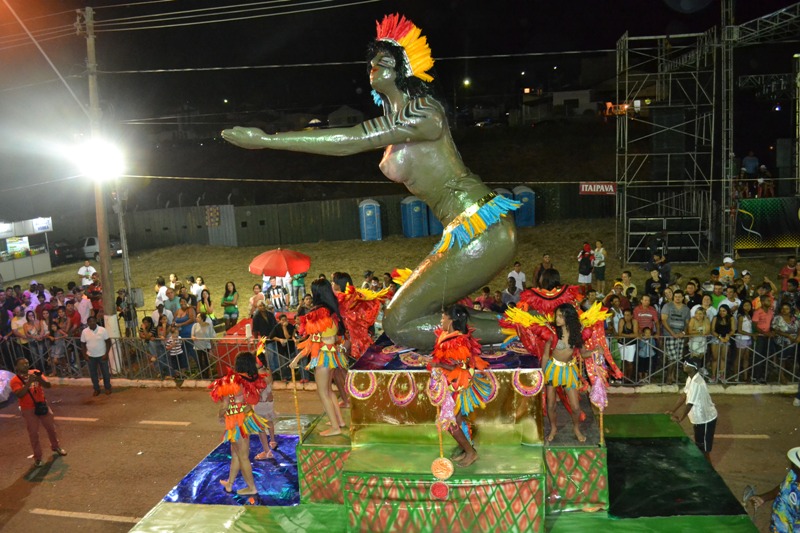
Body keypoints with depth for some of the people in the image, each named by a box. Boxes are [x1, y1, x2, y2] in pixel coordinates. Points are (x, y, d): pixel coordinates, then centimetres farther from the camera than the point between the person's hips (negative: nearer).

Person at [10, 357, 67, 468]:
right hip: (29, 410, -4)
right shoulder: (15, 381, -13)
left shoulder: (35, 373, -3)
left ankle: (56, 446, 41)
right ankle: (37, 458, 14)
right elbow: (19, 394, -28)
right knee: (33, 434, 2)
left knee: (51, 428, 18)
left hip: (43, 405, 4)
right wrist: (29, 382, -34)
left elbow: (48, 385, -9)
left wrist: (39, 379, -27)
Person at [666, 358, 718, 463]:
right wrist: (672, 411, 5)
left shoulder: (696, 383, -30)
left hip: (706, 419, -9)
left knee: (704, 450, 3)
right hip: (699, 418, 9)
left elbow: (690, 404, -27)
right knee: (699, 447, 20)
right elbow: (684, 396, 8)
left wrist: (680, 419, -21)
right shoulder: (690, 379, 2)